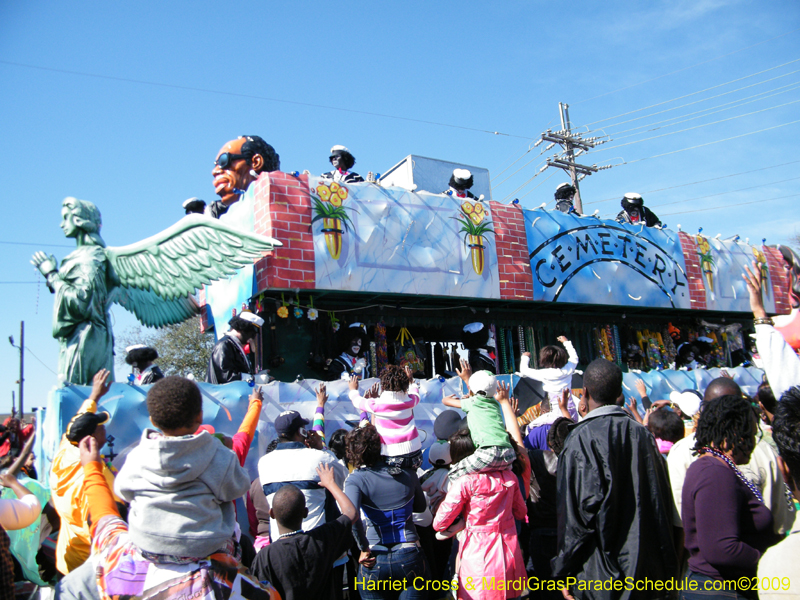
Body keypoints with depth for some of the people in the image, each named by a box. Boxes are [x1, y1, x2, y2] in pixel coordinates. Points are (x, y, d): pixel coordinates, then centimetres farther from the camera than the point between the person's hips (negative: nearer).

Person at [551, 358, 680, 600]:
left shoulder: (580, 440, -16)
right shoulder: (643, 435, 1)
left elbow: (580, 508, -19)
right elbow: (663, 501, 6)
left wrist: (564, 571, -10)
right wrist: (668, 567, 17)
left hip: (600, 573, -5)